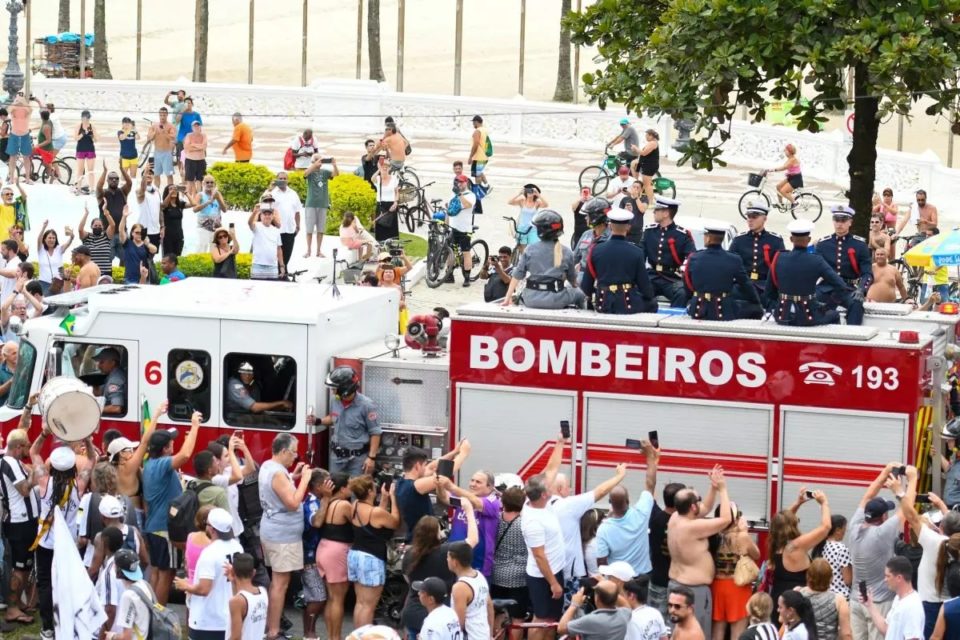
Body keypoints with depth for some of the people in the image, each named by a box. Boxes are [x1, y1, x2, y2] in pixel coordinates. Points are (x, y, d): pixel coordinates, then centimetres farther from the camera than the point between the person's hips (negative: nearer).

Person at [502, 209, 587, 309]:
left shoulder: (530, 250, -1)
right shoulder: (566, 253, -1)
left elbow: (517, 276, -1)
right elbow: (572, 279, 9)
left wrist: (508, 298, 5)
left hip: (532, 300, 1)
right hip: (555, 301, -1)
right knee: (579, 294, 24)